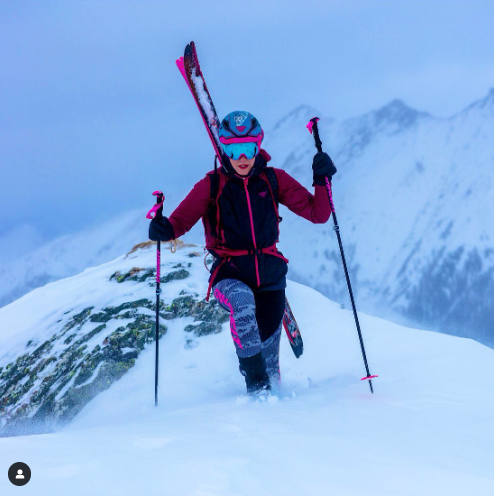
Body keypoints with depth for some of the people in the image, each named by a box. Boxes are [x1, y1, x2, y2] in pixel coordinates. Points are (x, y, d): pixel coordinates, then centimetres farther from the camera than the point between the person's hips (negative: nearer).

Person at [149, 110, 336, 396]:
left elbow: (317, 214, 0)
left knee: (268, 346, 0)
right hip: (230, 274, -2)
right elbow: (182, 219, -10)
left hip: (269, 272, 2)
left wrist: (322, 180, -16)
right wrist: (164, 229, -32)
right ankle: (256, 384, -28)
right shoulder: (211, 186, -2)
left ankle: (273, 392, 31)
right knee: (242, 301, -36)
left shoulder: (274, 180, 2)